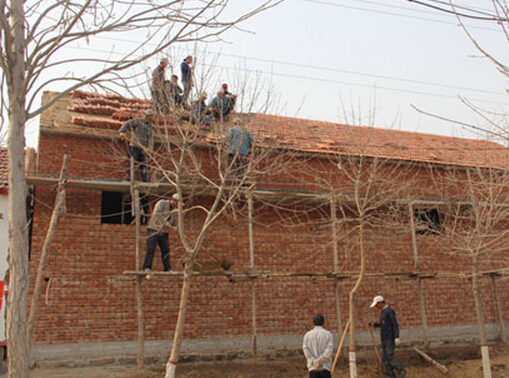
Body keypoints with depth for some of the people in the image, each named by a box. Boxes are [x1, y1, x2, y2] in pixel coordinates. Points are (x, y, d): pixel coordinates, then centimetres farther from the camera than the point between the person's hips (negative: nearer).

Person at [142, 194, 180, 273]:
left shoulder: (175, 210, 5)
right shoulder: (161, 203, -13)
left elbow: (175, 224, 5)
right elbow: (156, 214, -30)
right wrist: (165, 222, -35)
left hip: (163, 233, 6)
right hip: (153, 231, -6)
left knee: (166, 251, -1)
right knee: (151, 249, -14)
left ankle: (167, 269, 3)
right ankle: (147, 268, -16)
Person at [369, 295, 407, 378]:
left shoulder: (389, 311, -14)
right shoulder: (383, 311, 16)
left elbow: (395, 324, -17)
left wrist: (397, 337, -23)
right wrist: (374, 325, 13)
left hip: (391, 338, -9)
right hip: (385, 338, 9)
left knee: (390, 355, -13)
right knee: (385, 358, 4)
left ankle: (401, 371, 0)